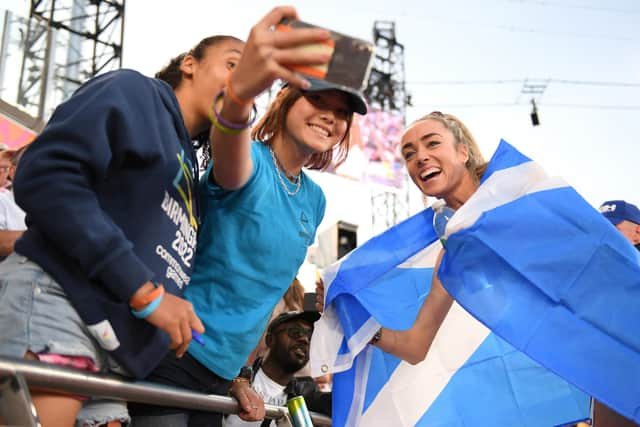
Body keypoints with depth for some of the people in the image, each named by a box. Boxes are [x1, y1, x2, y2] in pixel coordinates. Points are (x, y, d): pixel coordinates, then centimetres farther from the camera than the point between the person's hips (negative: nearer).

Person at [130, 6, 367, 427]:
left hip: (222, 371, 7)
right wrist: (240, 92, -59)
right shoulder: (249, 160, -12)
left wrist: (240, 375, 14)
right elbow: (229, 146, -37)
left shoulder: (314, 201, 8)